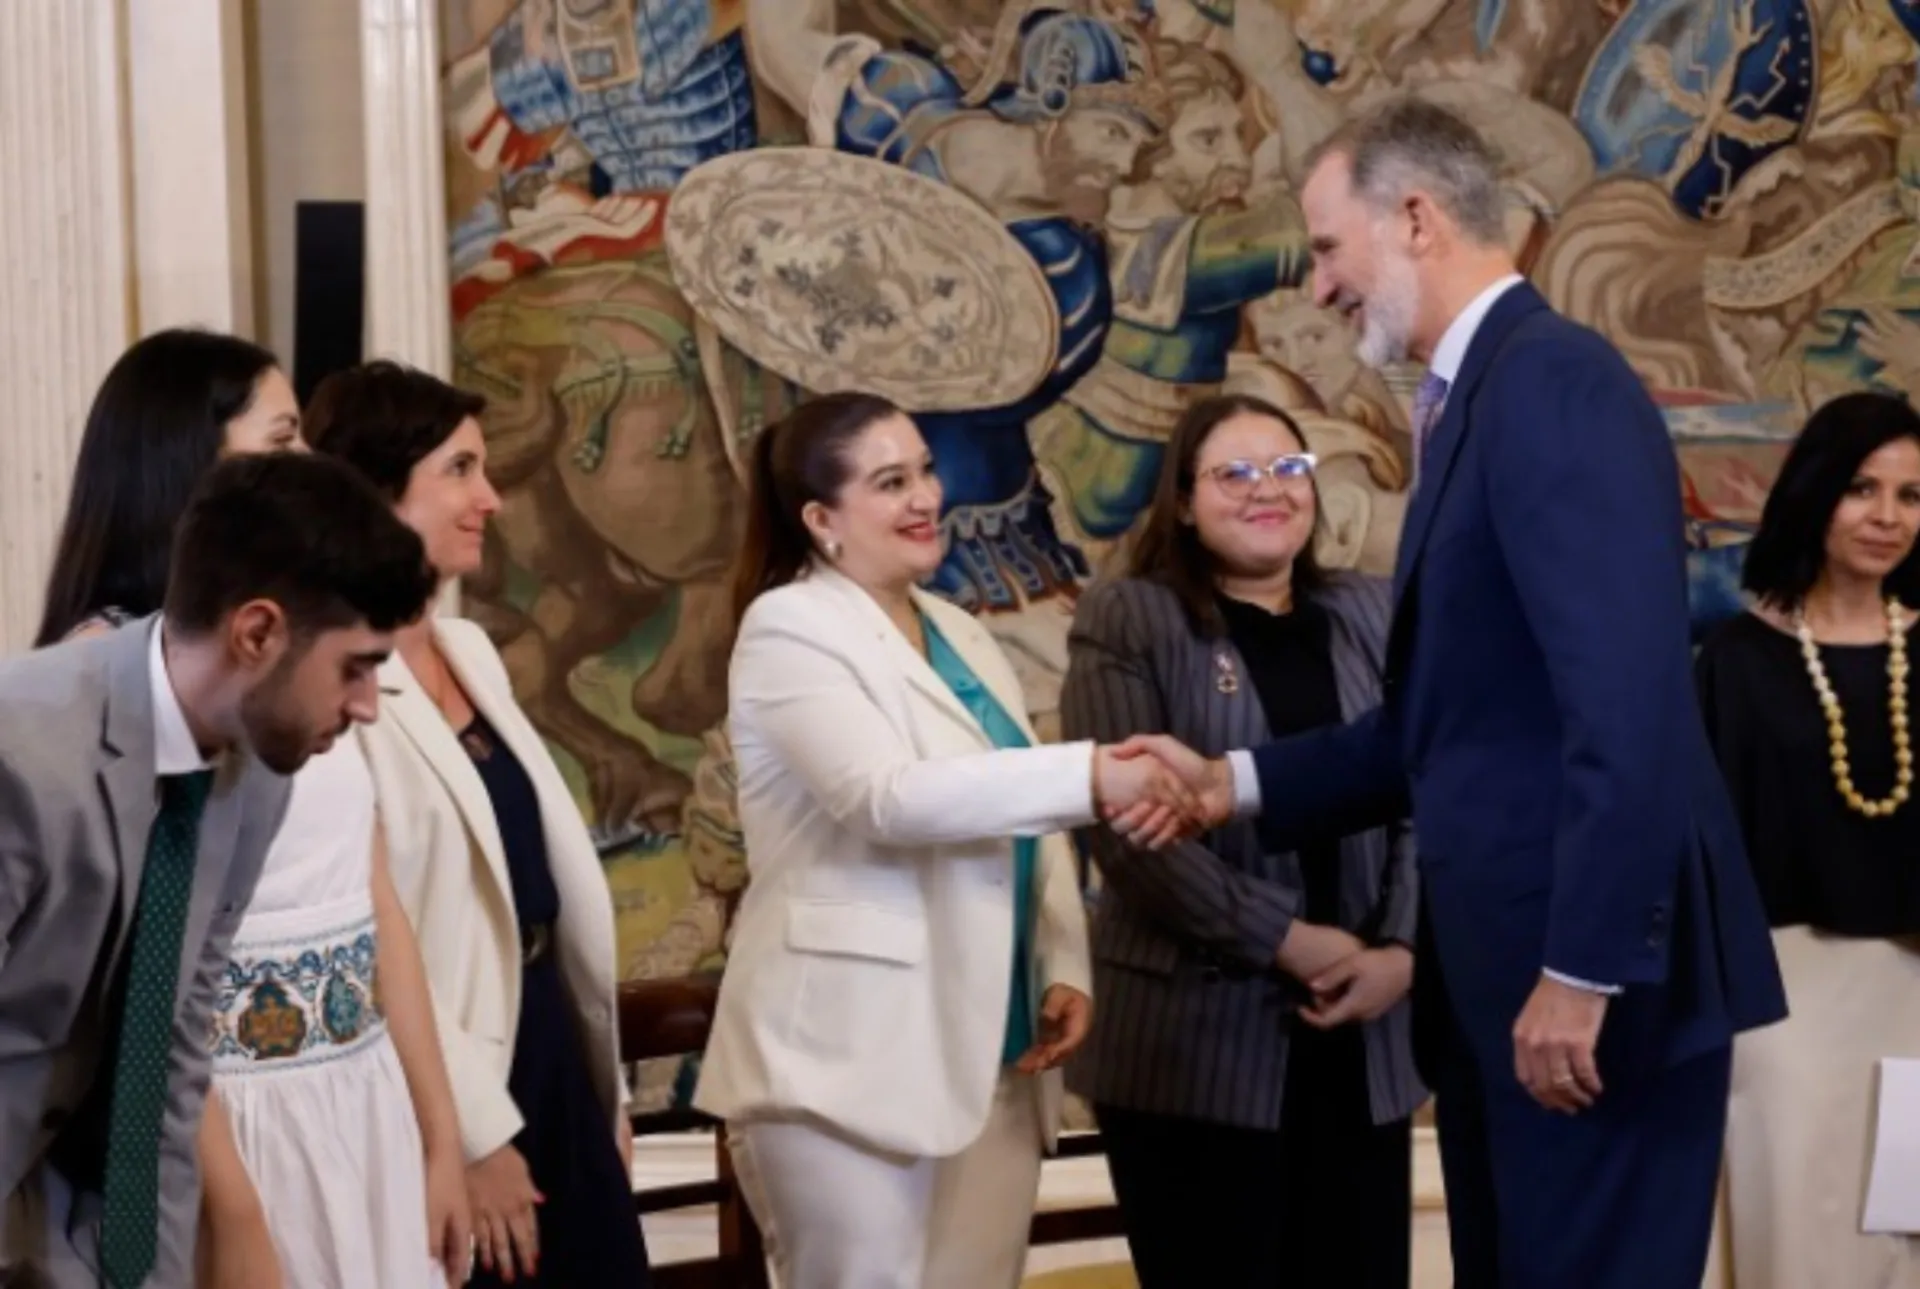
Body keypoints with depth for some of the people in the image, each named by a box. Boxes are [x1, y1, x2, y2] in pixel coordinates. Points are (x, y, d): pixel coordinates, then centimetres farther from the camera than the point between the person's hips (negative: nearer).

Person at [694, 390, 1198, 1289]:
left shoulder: (960, 633, 17)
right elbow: (887, 798, -23)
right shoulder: (789, 629, -7)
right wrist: (1092, 777, -30)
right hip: (852, 1058, -7)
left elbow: (1021, 819, 17)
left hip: (991, 1053, 7)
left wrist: (1065, 969, 1)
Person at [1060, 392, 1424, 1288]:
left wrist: (1399, 950, -9)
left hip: (1361, 1039, 4)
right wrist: (1282, 939, -15)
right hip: (1198, 1041, -4)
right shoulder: (1127, 621, 0)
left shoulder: (1371, 617, 14)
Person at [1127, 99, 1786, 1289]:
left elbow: (1628, 699, -23)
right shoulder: (1475, 400, 16)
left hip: (1591, 971, -9)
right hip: (1500, 969, 9)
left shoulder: (1553, 380, -14)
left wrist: (1582, 970, -24)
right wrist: (1240, 782, 9)